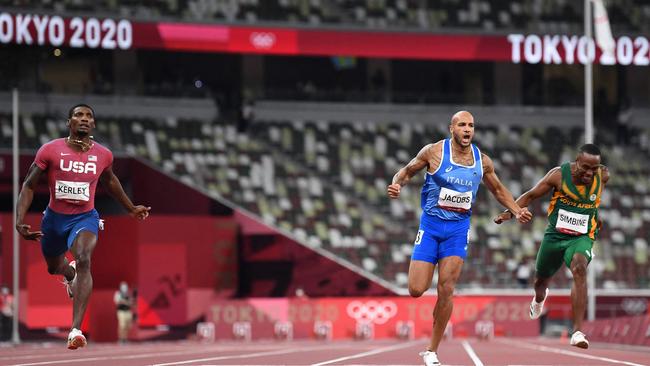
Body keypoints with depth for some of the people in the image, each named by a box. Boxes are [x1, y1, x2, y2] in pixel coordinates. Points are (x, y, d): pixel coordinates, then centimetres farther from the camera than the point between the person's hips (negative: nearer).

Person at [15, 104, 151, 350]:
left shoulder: (103, 155, -5)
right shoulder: (50, 150, -12)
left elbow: (109, 181, 18)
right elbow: (29, 186, -7)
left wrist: (131, 209, 26)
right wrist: (20, 221, -19)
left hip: (85, 218, -1)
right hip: (54, 217, 1)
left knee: (84, 260, -30)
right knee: (54, 268, 23)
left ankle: (76, 329, -38)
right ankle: (70, 274, 66)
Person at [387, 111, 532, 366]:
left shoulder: (482, 161, 3)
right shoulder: (434, 152, -7)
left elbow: (497, 189, 19)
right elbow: (408, 170, 6)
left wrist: (517, 211, 6)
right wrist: (397, 184, -16)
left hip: (458, 228, 2)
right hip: (430, 224, -2)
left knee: (446, 290, -9)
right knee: (416, 290, -9)